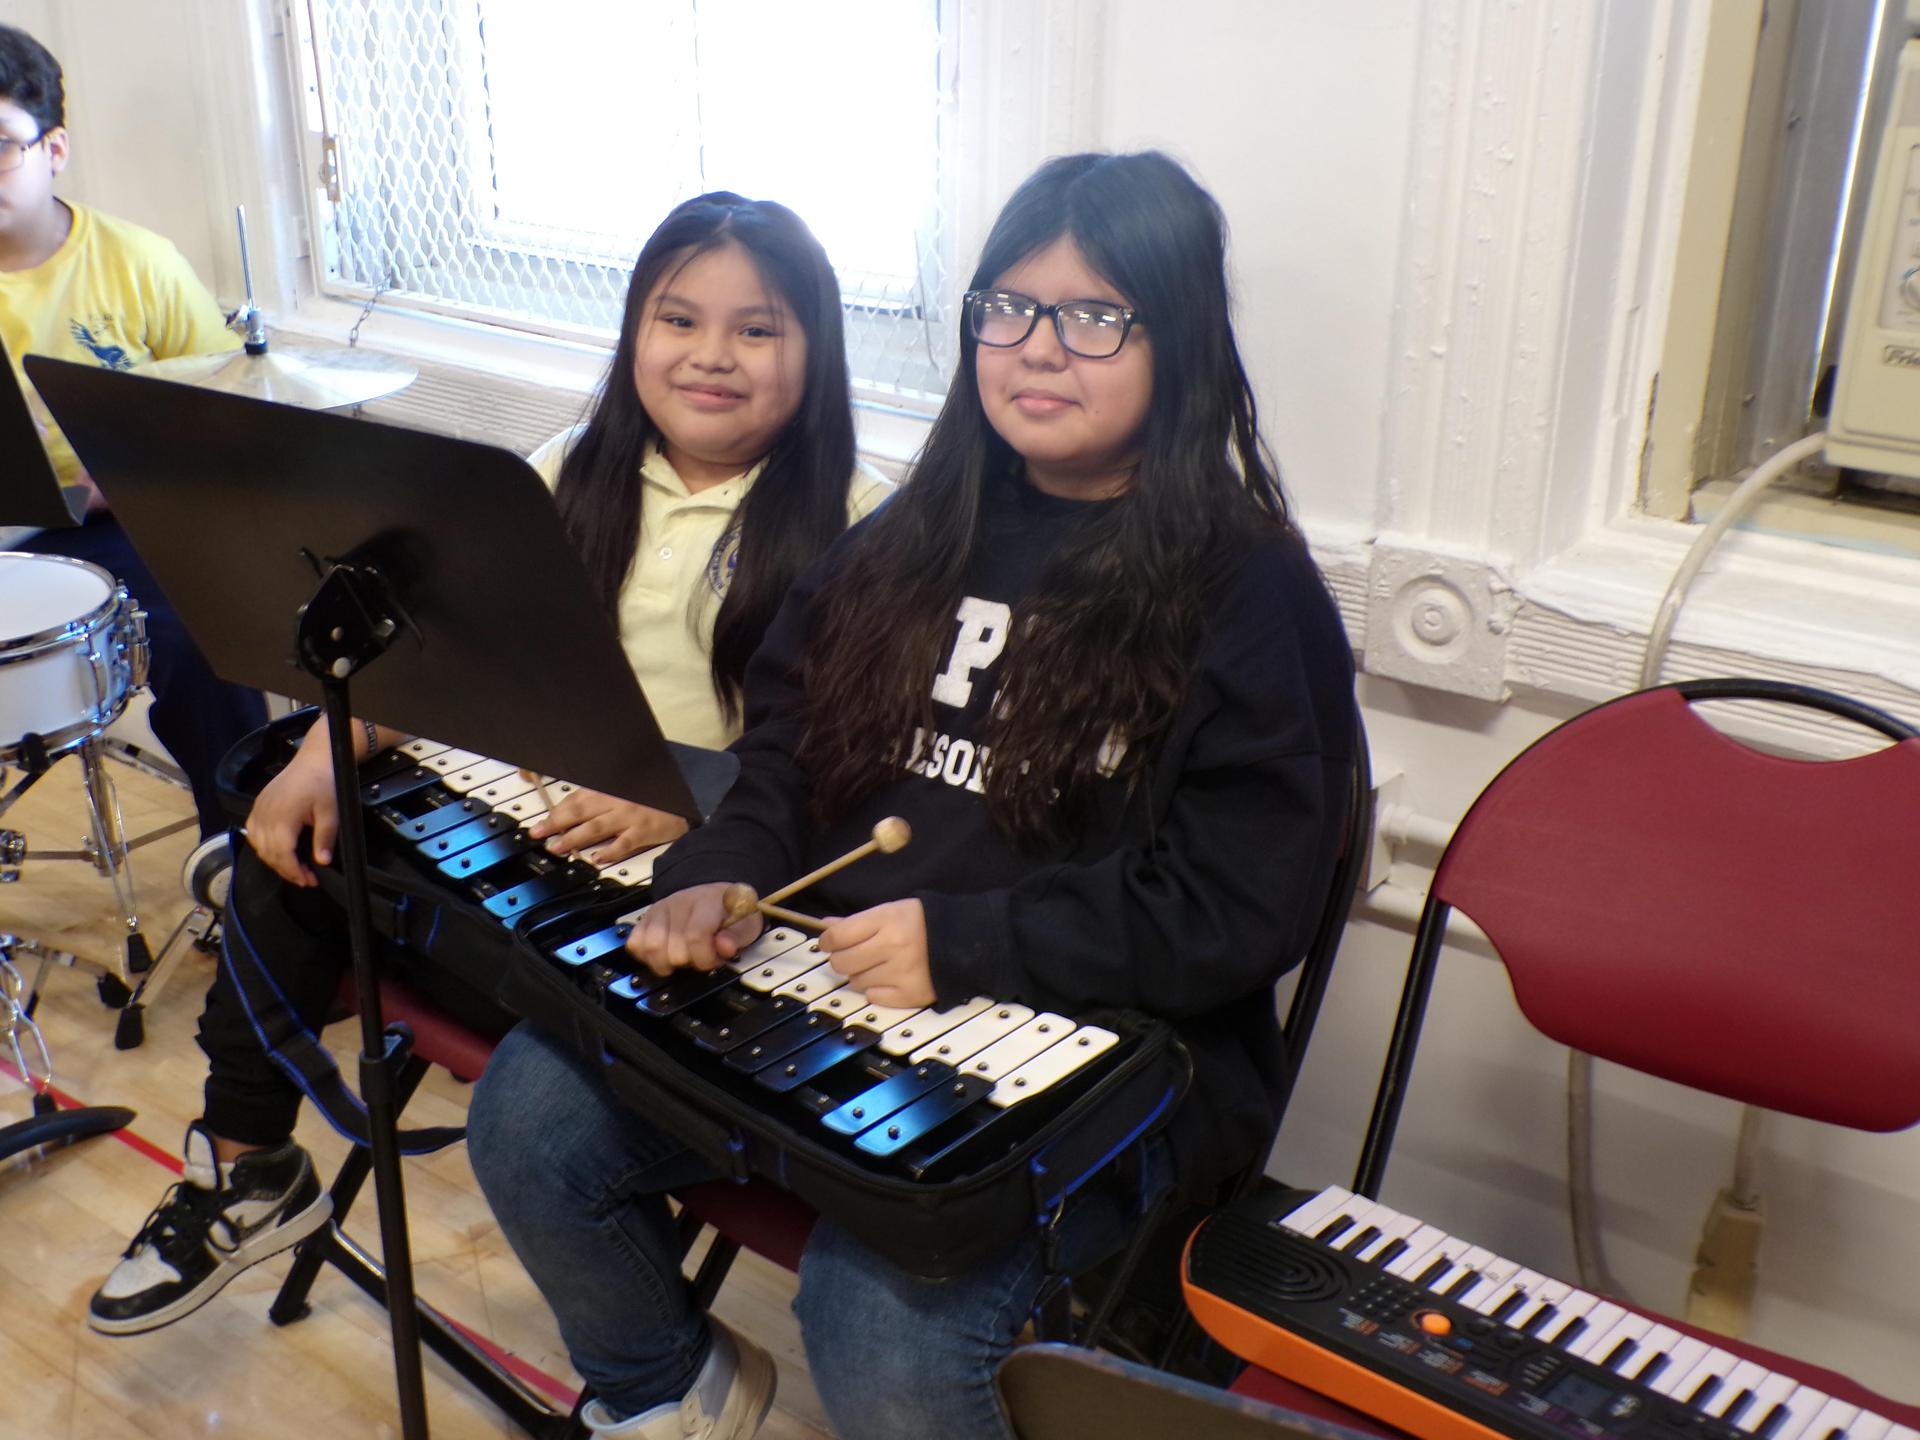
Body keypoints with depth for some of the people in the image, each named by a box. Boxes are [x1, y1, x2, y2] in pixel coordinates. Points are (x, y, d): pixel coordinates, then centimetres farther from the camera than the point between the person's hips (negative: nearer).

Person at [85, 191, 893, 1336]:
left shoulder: (857, 520, -8)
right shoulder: (578, 473, 9)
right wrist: (331, 748, -12)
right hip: (530, 813, 6)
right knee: (293, 840, -8)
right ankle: (246, 1176, 13)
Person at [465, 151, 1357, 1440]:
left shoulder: (1251, 598, -7)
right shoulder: (923, 537, 12)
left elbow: (1232, 914, -12)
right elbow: (788, 742, 16)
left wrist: (958, 941, -20)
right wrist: (723, 876, -5)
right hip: (827, 990, 6)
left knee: (881, 1321, -29)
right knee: (531, 1115, -8)